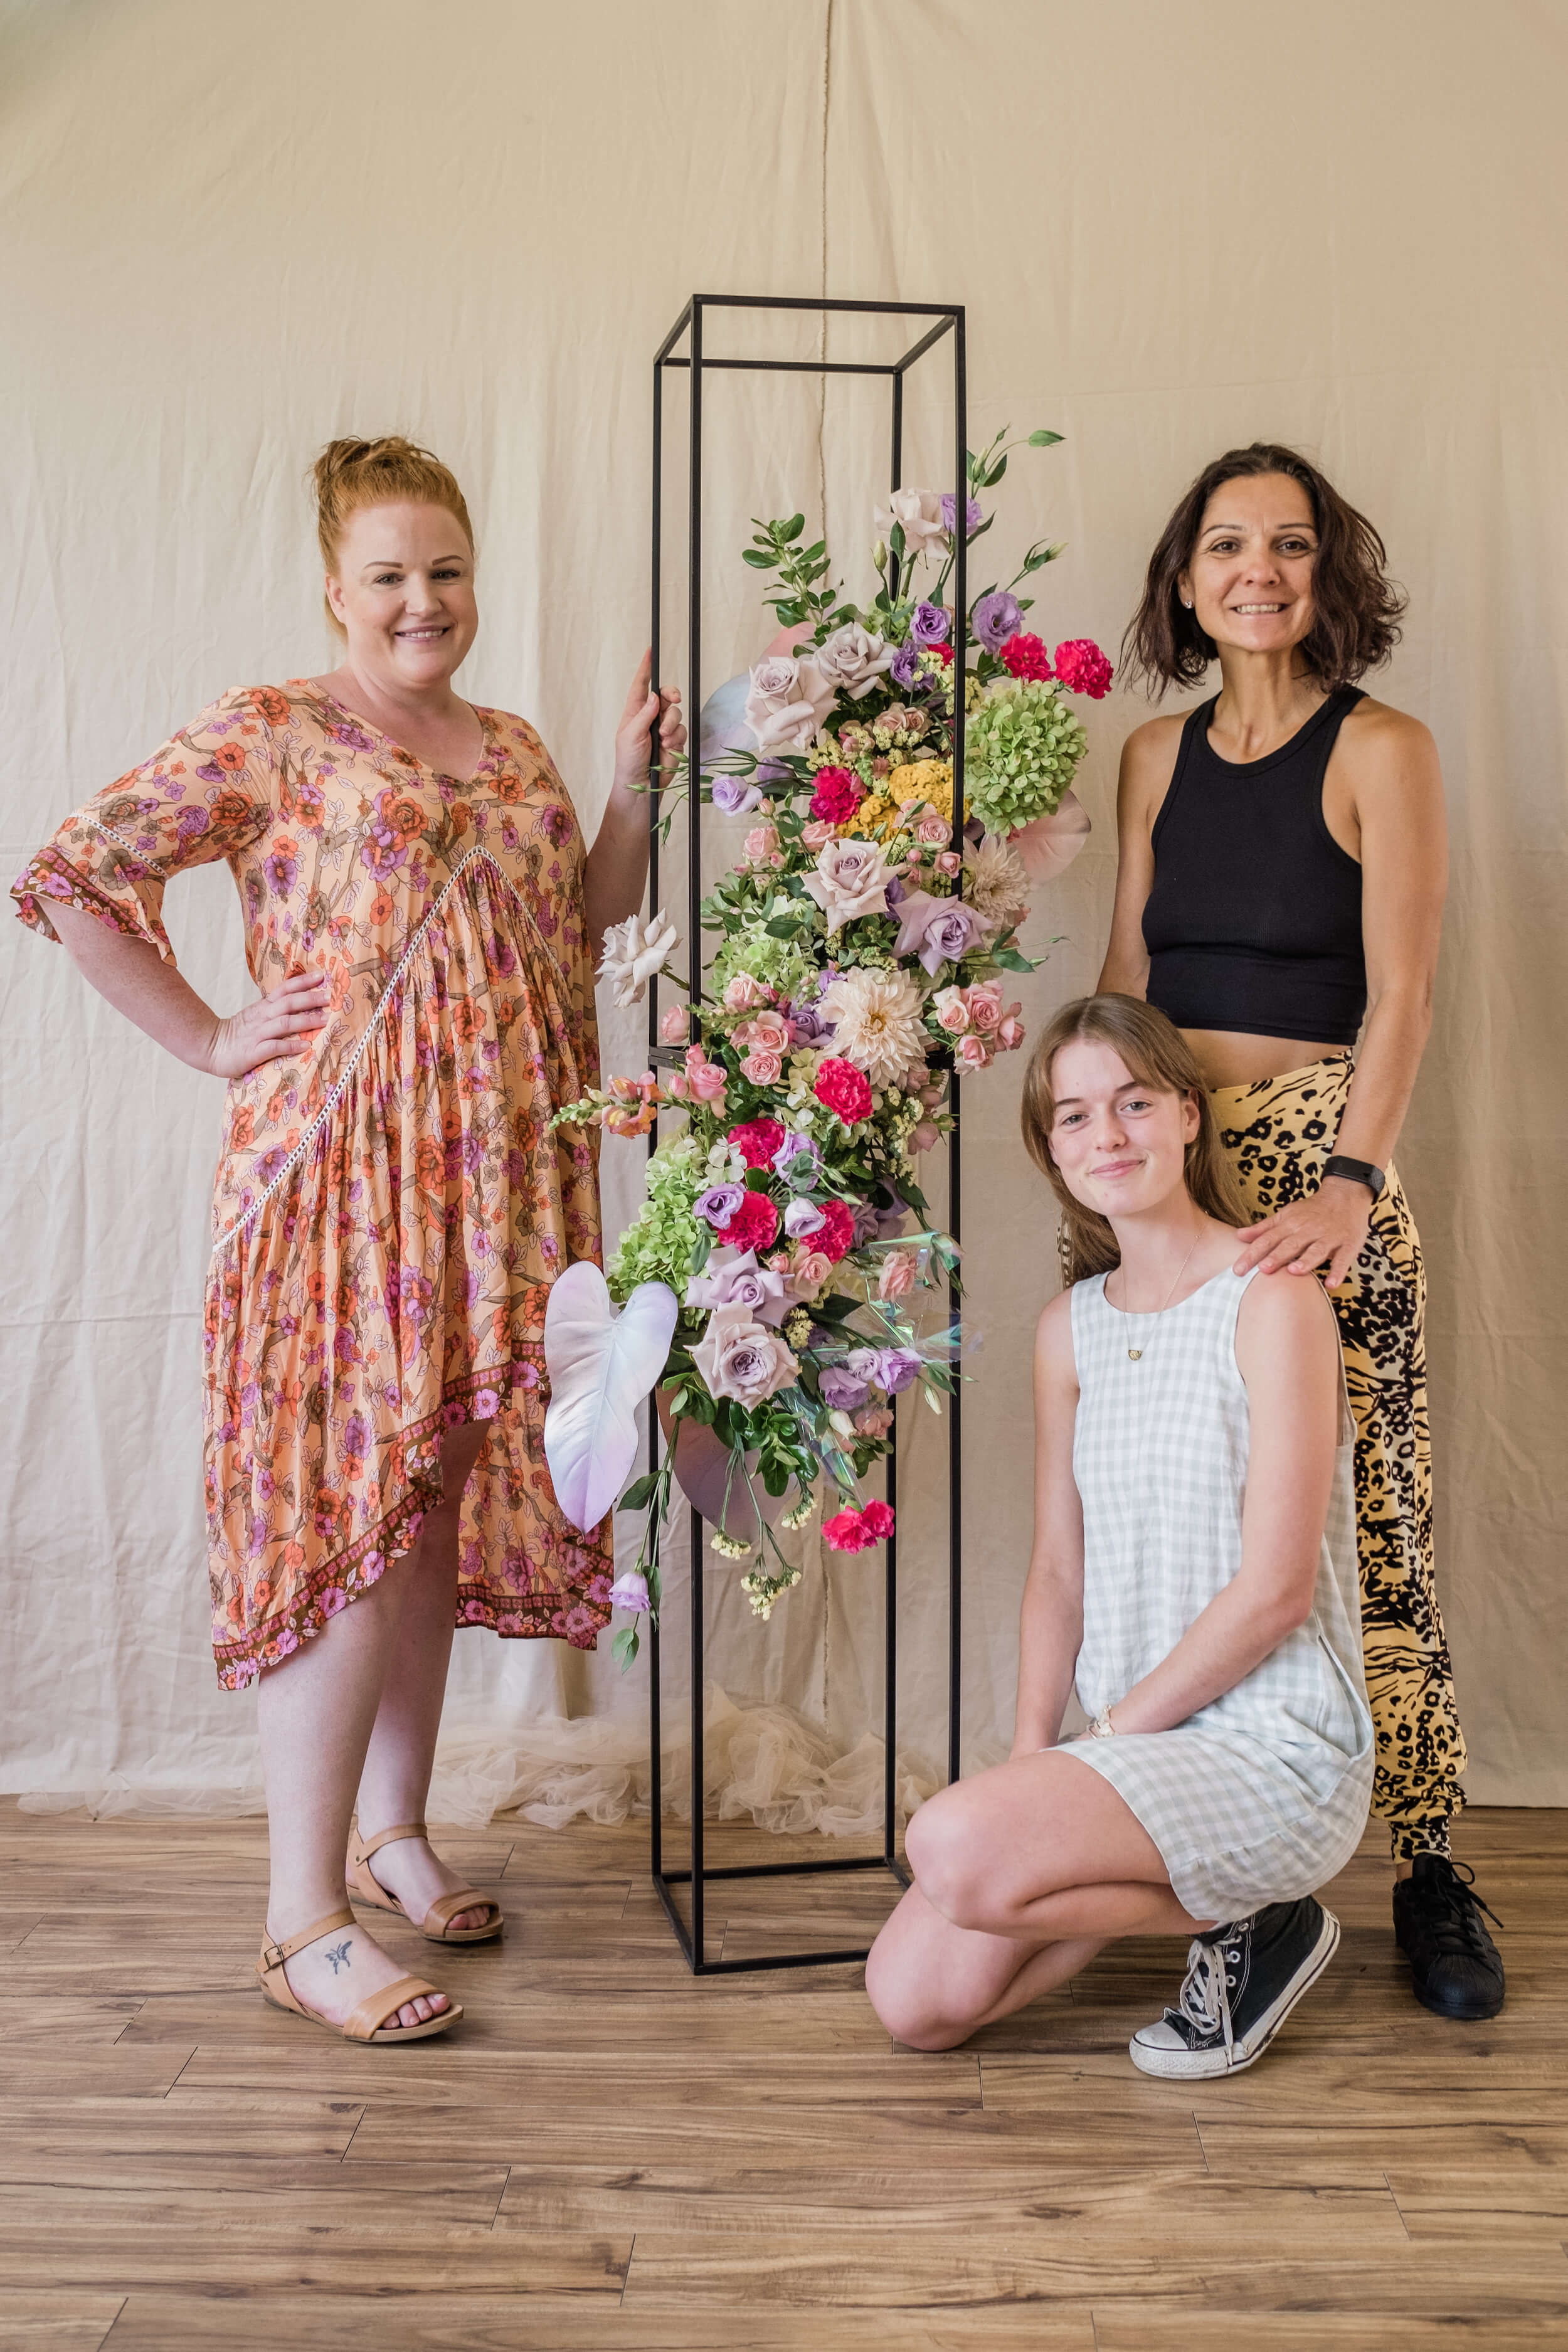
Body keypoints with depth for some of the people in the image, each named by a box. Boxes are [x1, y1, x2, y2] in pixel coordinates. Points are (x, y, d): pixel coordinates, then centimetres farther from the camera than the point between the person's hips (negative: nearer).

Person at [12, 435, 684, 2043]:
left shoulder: (511, 751, 17)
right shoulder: (267, 737, -2)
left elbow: (590, 921, 21)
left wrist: (634, 784, 8)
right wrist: (211, 1043, -8)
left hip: (497, 1180, 6)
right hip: (340, 1171, -6)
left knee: (438, 1510, 12)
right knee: (344, 1515, -9)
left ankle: (390, 1832, 27)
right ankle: (302, 1919, -2)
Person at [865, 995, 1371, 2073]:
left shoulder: (1273, 1301, -12)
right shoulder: (1069, 1328, 9)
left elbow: (1274, 1591, -16)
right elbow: (1060, 1567, 10)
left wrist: (1111, 1734, -12)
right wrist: (1032, 1755, -3)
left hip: (1274, 1748, -7)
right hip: (1133, 1745, 7)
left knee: (955, 1846, -27)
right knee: (917, 2002, -4)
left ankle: (1247, 1920, -3)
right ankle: (1184, 1879, 14)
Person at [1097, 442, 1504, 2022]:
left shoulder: (1380, 752, -2)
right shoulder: (1157, 760, 13)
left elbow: (1399, 997, -10)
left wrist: (1353, 1177, -23)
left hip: (1319, 1150, -4)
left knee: (1369, 1510, -5)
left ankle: (1427, 1868, 7)